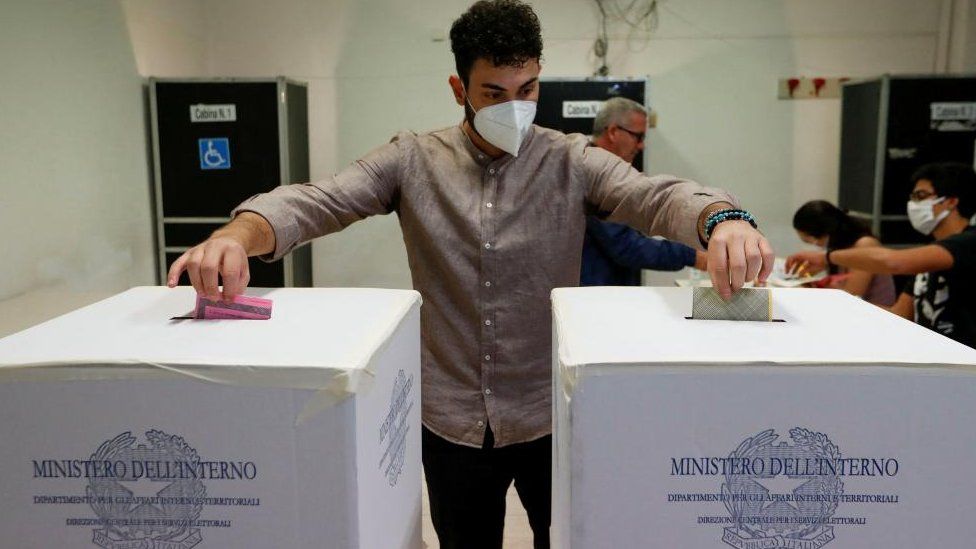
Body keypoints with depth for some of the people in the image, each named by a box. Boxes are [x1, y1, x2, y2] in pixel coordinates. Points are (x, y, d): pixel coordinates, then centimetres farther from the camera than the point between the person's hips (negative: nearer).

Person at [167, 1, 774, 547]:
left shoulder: (572, 162, -5)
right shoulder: (412, 160, -4)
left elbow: (656, 195, -18)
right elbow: (315, 202, -12)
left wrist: (722, 218, -42)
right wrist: (239, 234, -34)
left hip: (552, 418, 0)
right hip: (451, 421, 1)